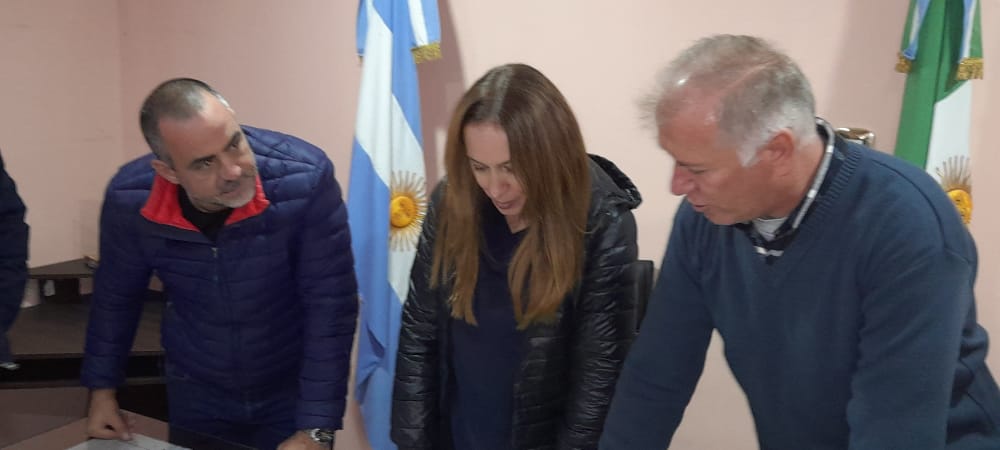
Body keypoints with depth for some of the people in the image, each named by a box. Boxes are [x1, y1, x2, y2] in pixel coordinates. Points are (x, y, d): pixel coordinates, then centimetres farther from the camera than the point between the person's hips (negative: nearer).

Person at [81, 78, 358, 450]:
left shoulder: (305, 179, -29)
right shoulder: (130, 199, -19)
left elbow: (330, 305, -24)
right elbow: (116, 296, 0)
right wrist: (102, 387, 6)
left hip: (293, 387, -2)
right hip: (195, 390, 3)